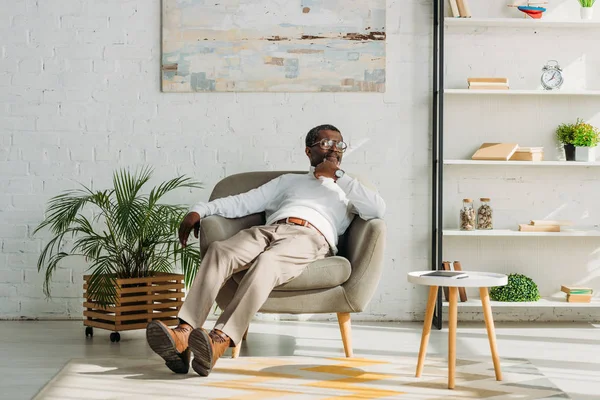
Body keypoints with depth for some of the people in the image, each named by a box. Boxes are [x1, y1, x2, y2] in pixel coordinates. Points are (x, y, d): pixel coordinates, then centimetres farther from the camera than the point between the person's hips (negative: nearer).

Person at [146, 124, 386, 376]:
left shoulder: (348, 190, 31)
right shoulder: (288, 181, 38)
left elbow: (378, 209, 8)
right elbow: (242, 202, 28)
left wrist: (338, 176, 9)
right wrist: (200, 210, 13)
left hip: (310, 237, -3)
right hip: (268, 230, 3)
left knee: (266, 262, -38)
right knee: (219, 250, -31)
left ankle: (220, 341, -56)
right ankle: (184, 334, -48)